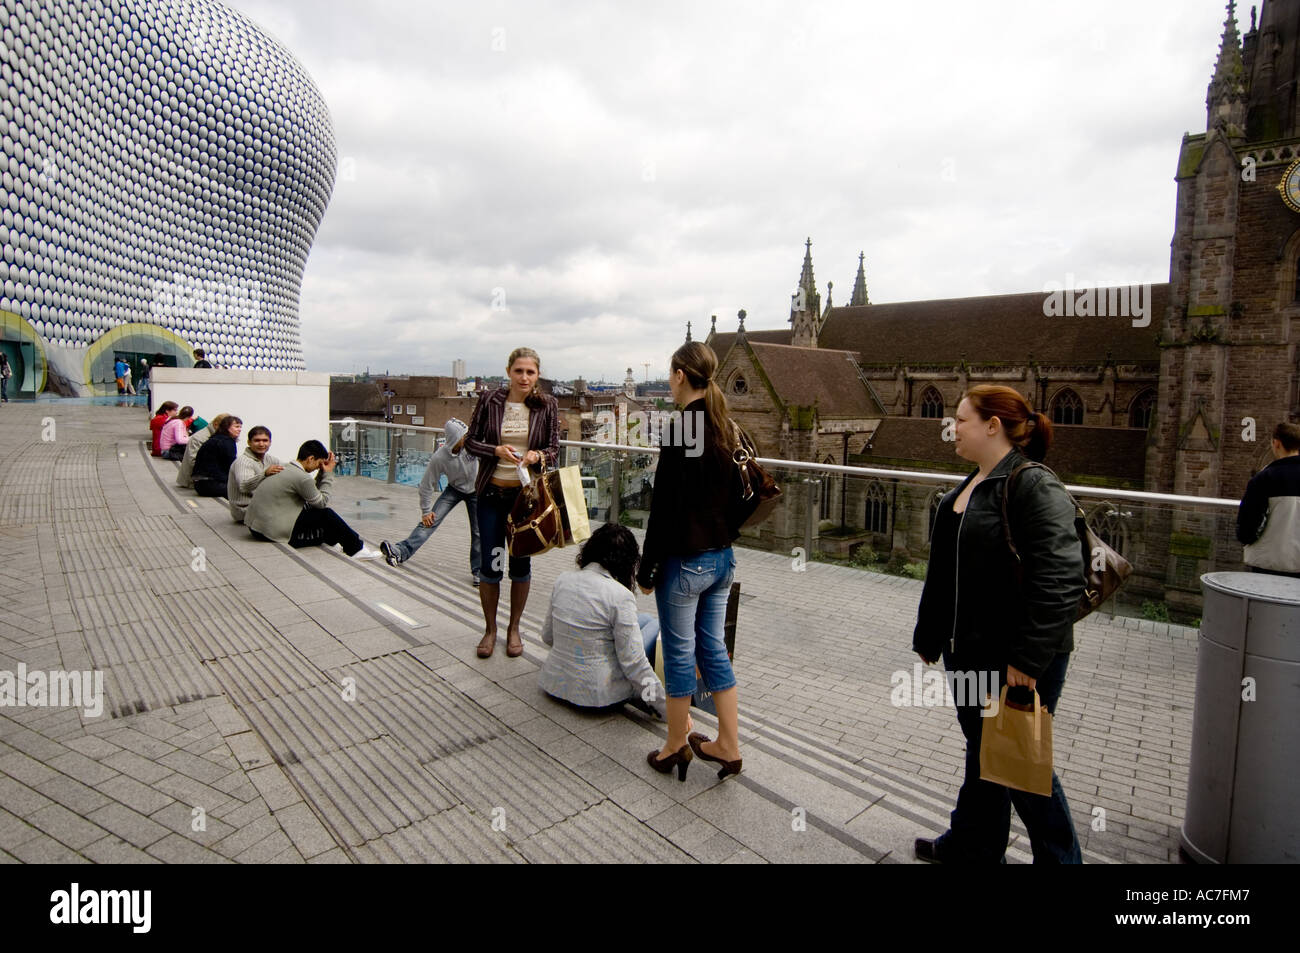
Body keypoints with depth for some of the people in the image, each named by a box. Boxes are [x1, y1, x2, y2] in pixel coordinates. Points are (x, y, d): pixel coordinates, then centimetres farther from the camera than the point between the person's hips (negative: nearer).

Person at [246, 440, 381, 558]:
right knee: (325, 514, -6)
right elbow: (322, 502, -6)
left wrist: (323, 473, 10)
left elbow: (313, 491, 17)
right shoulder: (301, 477, -18)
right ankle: (357, 549, 3)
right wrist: (328, 474, 0)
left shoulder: (286, 469, 12)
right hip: (273, 531, -10)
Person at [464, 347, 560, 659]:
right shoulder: (489, 401, -3)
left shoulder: (547, 406, -2)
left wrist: (538, 455, -20)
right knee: (490, 563, 3)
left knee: (521, 563, 9)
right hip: (492, 492, 0)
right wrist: (496, 450, -17)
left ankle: (514, 629, 28)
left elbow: (554, 449, 2)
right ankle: (490, 629, 25)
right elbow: (471, 441, 2)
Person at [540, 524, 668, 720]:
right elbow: (632, 660, -18)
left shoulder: (562, 580, -3)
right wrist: (664, 706, -6)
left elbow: (547, 636, 8)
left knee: (645, 618, 19)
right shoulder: (620, 596, -21)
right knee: (656, 624, 13)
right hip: (596, 693, -6)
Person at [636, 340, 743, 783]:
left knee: (680, 654, 9)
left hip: (685, 561, -7)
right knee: (713, 648, 17)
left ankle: (676, 748, 26)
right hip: (722, 557, 7)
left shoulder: (680, 431, -19)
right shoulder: (727, 430, 4)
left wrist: (647, 568, -10)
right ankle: (728, 747, 27)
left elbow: (665, 509, -18)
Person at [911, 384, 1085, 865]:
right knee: (983, 753, 23)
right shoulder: (966, 490, 10)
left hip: (1018, 661, -9)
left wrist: (1028, 659, -25)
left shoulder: (1035, 487, -18)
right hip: (969, 650, 9)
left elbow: (1058, 581, -25)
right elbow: (943, 574, 16)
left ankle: (1059, 856, 32)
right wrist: (929, 637, 18)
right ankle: (971, 847, 41)